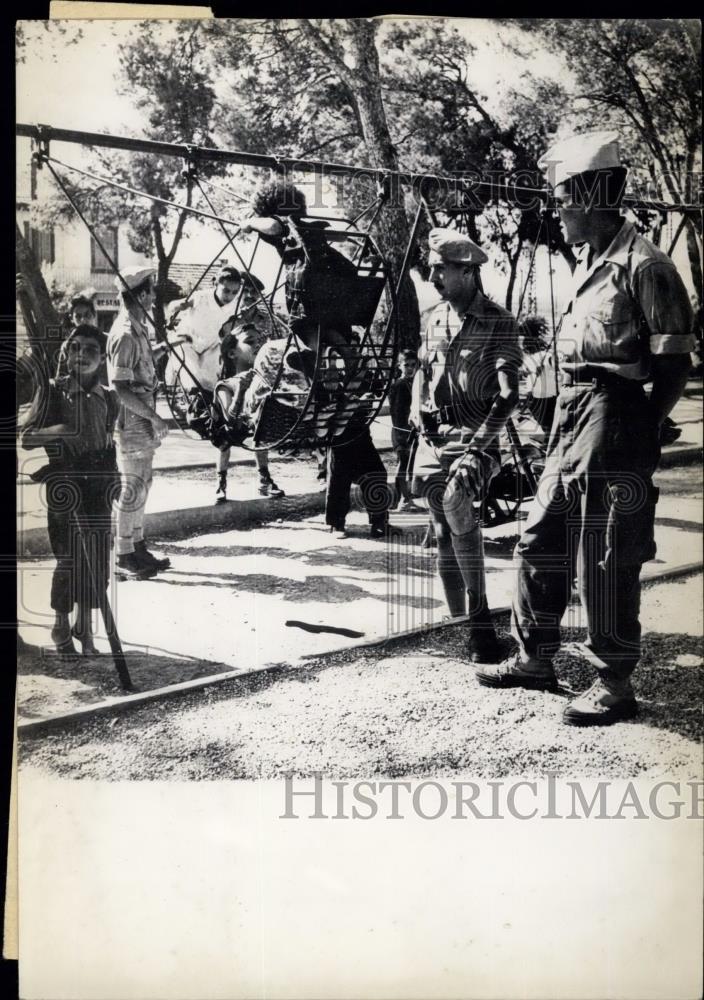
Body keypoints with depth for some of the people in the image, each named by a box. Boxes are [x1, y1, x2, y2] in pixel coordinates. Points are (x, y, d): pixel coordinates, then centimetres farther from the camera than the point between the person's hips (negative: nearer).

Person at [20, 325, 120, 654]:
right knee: (68, 558, -3)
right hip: (64, 485, -3)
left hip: (98, 482, 3)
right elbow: (27, 438, -5)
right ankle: (61, 629, 15)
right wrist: (60, 430, -22)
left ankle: (85, 627, 18)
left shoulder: (109, 397, 6)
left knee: (97, 558, 3)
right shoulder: (52, 391, -4)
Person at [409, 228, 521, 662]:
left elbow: (508, 395, -15)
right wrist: (417, 408, 5)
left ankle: (482, 621, -24)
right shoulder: (437, 317, 11)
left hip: (475, 436, -7)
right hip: (435, 436, 7)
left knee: (455, 501, -32)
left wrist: (479, 446, -23)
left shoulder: (499, 322, -8)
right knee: (443, 532, 8)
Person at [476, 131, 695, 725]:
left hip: (614, 417, -9)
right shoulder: (588, 262, 15)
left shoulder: (643, 266, -12)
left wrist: (644, 434, -15)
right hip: (573, 412, 9)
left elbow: (674, 365, -13)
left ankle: (615, 685, 11)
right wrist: (566, 418, 13)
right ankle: (535, 659, 27)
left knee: (606, 561, -3)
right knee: (541, 540, 14)